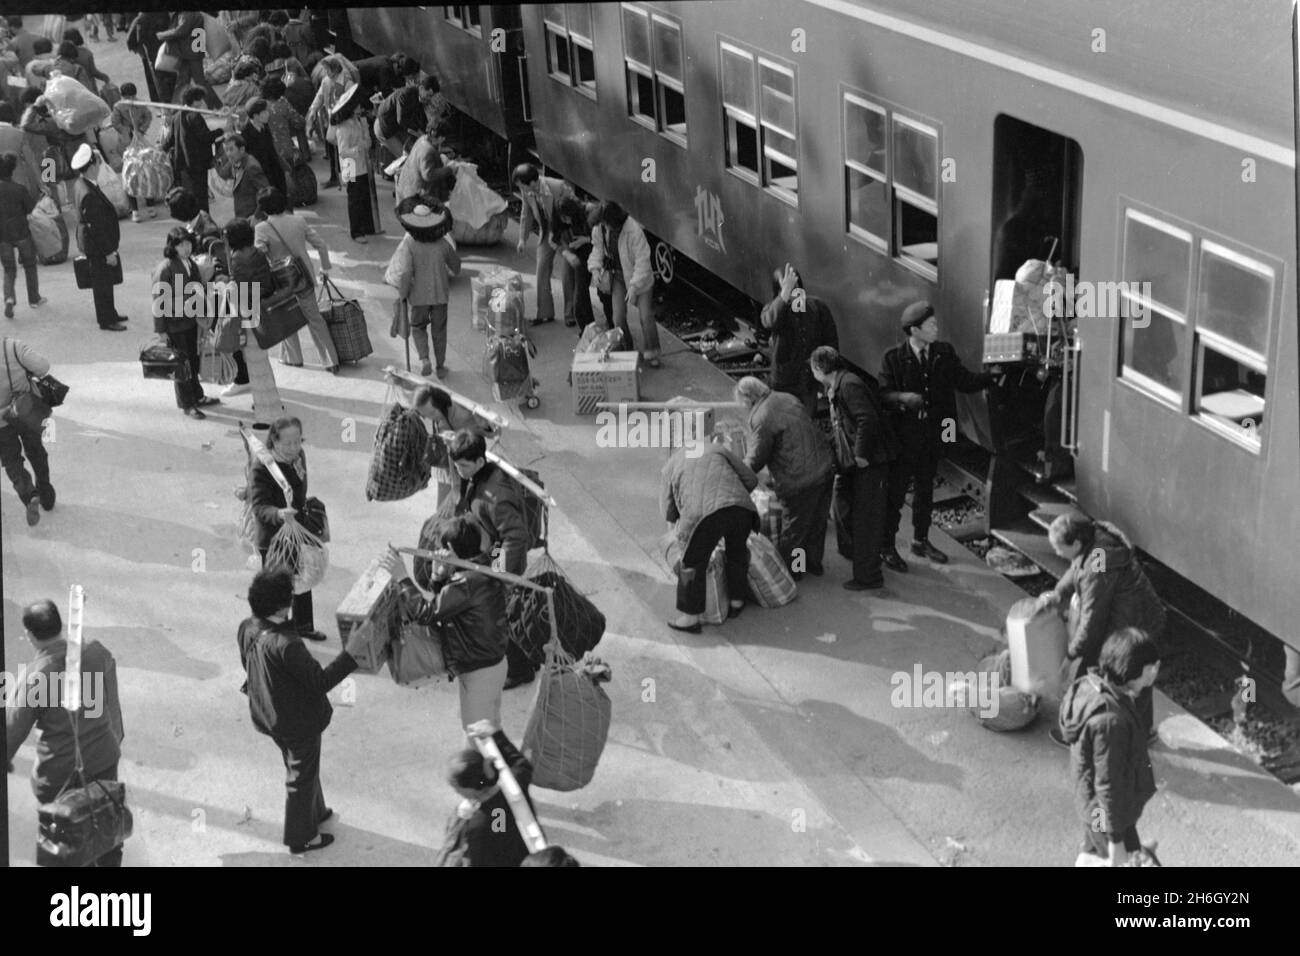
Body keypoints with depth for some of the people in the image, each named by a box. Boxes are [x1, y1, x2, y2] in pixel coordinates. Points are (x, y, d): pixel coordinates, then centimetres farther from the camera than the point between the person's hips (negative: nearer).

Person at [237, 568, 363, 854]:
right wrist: (350, 652, -28)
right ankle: (301, 837, 36)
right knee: (301, 776, 16)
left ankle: (314, 812, 54)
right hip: (298, 721, -8)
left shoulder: (247, 628, -13)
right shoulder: (286, 645, -38)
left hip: (267, 715, 8)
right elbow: (321, 681, -30)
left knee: (301, 766, 31)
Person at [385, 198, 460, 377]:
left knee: (418, 327, 18)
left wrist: (402, 293, -7)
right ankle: (440, 366, 24)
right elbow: (456, 267, 4)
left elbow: (405, 272, -22)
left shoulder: (409, 244, -19)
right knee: (439, 330, 16)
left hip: (419, 295, -2)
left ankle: (424, 359, -1)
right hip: (440, 293, 2)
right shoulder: (443, 243, -9)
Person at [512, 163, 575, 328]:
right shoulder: (526, 191, -12)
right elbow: (526, 214, 5)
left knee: (566, 274, -5)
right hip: (546, 233, 5)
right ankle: (544, 313, 13)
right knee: (542, 271, 3)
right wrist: (522, 239, 3)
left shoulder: (560, 188, -30)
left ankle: (570, 314, 9)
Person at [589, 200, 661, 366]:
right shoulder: (599, 230, -12)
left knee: (646, 316, -7)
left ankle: (650, 353, 8)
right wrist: (595, 268, -10)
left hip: (638, 277, -4)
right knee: (618, 317, -1)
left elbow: (642, 260, -25)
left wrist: (634, 286, -28)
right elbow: (598, 249, 8)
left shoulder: (633, 230, -28)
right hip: (617, 275, 4)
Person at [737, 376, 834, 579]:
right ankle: (813, 563, 39)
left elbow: (756, 460, -12)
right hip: (826, 469, 8)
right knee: (817, 521, 22)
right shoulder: (788, 398, 7)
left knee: (794, 527, 11)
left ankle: (789, 570, 26)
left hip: (800, 480, -8)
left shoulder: (761, 419, -19)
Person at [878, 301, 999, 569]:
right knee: (895, 493, 2)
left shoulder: (944, 353, 2)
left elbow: (964, 380, 4)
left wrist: (990, 375, -11)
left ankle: (921, 541, 33)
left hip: (933, 436, 5)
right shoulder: (893, 358, -11)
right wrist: (904, 398, -31)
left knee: (925, 489, 18)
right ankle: (887, 548, 12)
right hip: (902, 436, -5)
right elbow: (882, 394, -13)